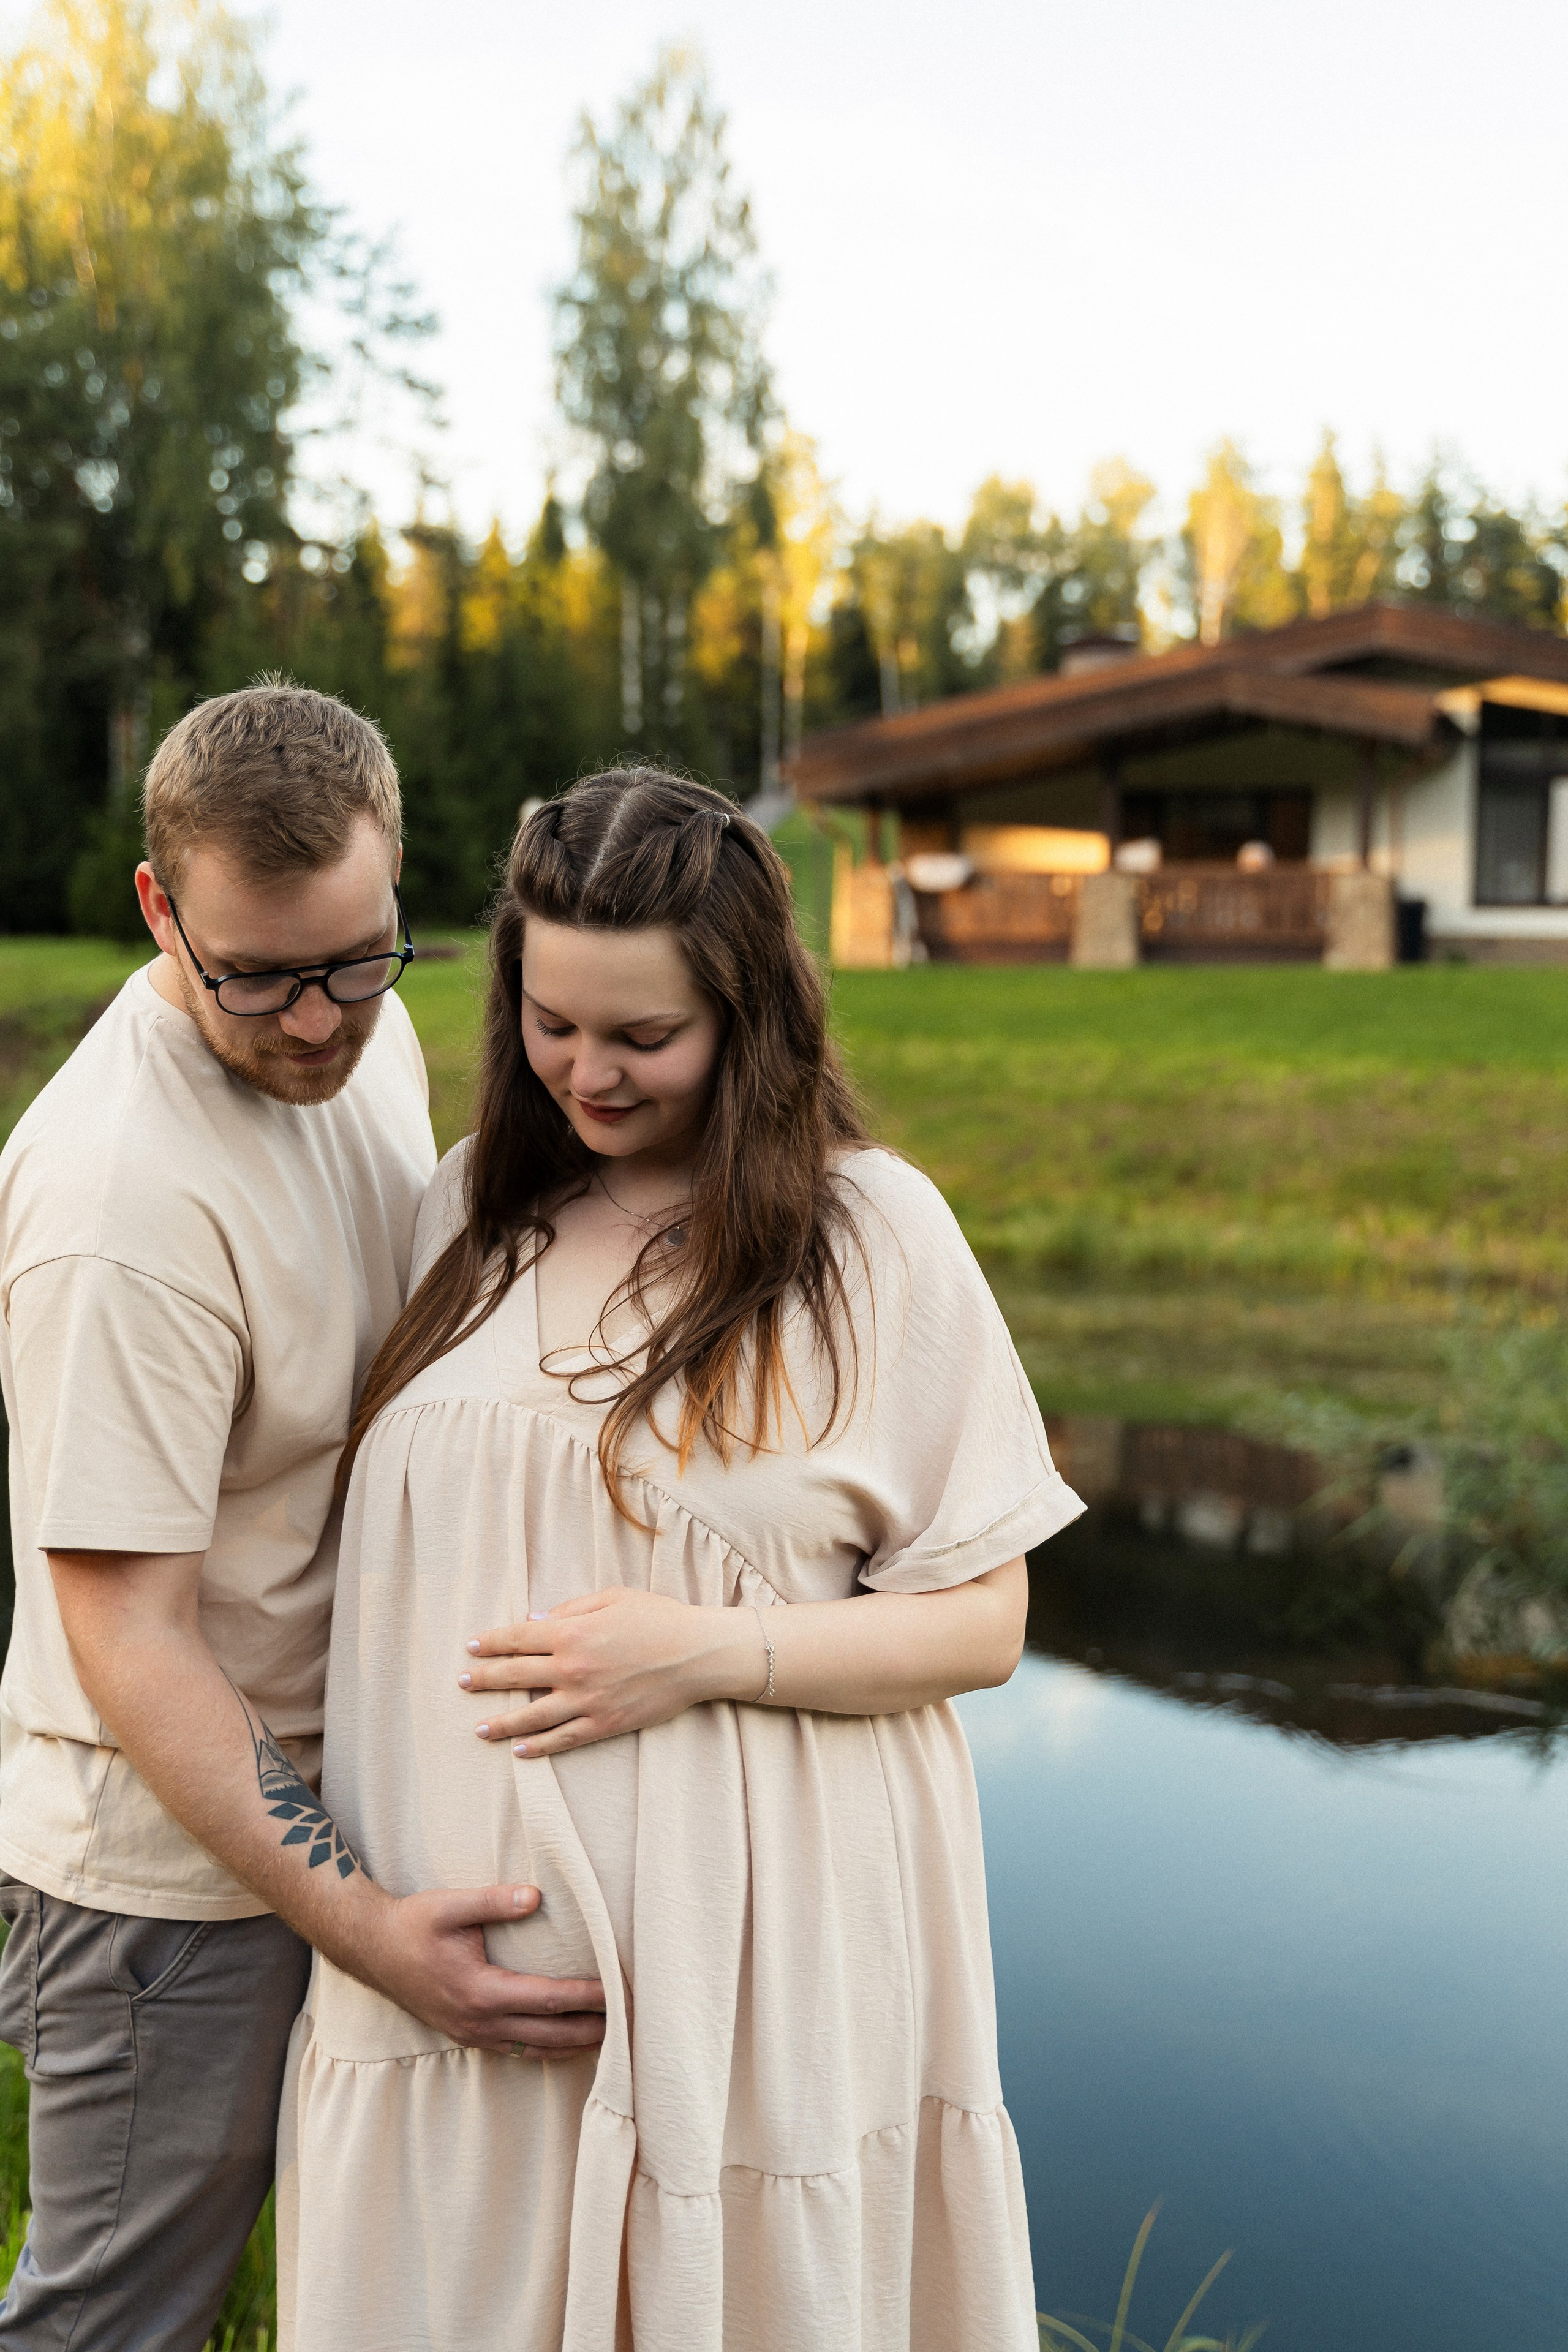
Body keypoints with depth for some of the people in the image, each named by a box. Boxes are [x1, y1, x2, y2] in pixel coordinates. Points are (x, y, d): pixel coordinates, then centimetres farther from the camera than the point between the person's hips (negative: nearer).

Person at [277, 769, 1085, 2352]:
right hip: (458, 1936, 4)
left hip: (739, 1941, -3)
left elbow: (982, 1622, -4)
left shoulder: (870, 1230, -6)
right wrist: (365, 1906, 5)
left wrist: (710, 1650, -18)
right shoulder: (472, 1206, 7)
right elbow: (399, 1540, 13)